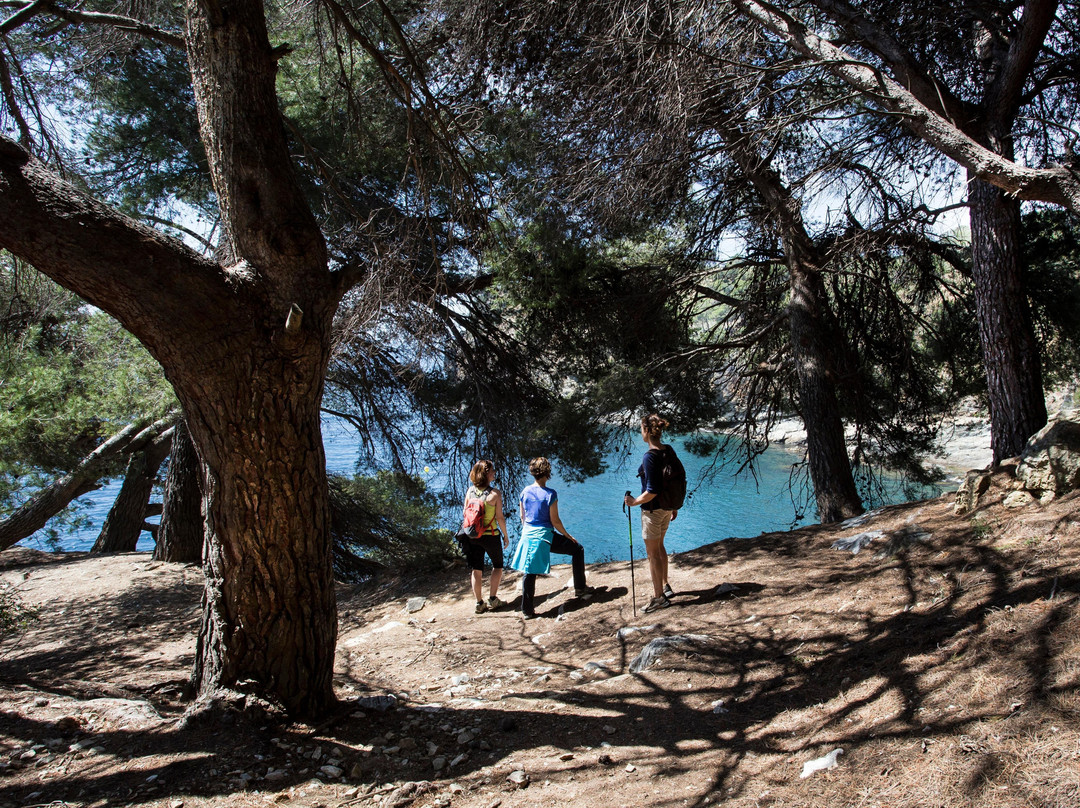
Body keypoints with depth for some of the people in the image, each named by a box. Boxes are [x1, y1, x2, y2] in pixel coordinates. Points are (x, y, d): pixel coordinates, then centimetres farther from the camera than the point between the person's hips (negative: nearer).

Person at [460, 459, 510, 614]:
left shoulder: (470, 490, -4)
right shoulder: (495, 493, -17)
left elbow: (464, 513, 3)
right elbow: (500, 518, -14)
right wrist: (506, 535, -1)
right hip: (491, 535, -4)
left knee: (476, 570, 13)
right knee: (497, 566, 18)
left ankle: (479, 603, 18)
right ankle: (492, 599, 15)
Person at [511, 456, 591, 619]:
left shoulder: (525, 492, 1)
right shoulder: (550, 494, -13)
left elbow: (523, 517, 10)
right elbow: (555, 521, -11)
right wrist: (568, 536, 2)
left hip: (528, 535, 5)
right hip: (545, 535, -5)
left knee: (529, 572, 11)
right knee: (577, 549, 15)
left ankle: (527, 610, 12)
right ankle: (580, 588, 19)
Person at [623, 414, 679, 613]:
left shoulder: (649, 457, -24)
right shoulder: (669, 451, 1)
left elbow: (652, 491, -26)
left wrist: (634, 501, -12)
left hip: (653, 510, -9)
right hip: (667, 507, 9)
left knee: (652, 553, 5)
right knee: (659, 547, 25)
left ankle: (659, 597, 14)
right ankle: (665, 587, 37)